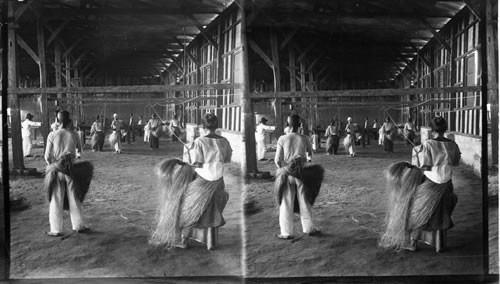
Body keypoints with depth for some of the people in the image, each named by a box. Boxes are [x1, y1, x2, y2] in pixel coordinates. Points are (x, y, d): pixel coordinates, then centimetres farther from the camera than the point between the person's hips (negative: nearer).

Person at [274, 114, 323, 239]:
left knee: (286, 204, 7)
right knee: (305, 202, 14)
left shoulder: (282, 139, -9)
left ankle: (286, 232, 10)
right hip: (301, 173, 1)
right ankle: (309, 228, 23)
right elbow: (310, 154, 12)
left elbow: (277, 160, -7)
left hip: (287, 174, -1)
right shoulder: (304, 139, -5)